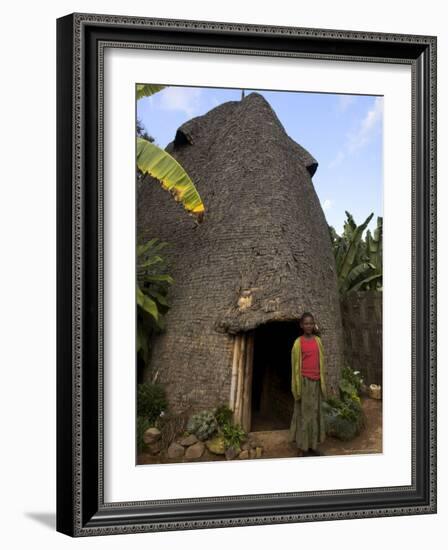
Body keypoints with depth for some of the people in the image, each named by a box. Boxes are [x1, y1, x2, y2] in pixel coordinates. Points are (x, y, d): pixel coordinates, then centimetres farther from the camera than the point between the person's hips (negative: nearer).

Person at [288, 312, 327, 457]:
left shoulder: (318, 341, 7)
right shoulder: (298, 343, -5)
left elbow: (321, 362, 12)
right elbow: (295, 365, -4)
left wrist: (323, 383, 9)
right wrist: (297, 387, -8)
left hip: (316, 381, 5)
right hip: (304, 381, -5)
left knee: (315, 412, 8)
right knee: (303, 413, -1)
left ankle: (312, 446, 17)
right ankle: (301, 448, 4)